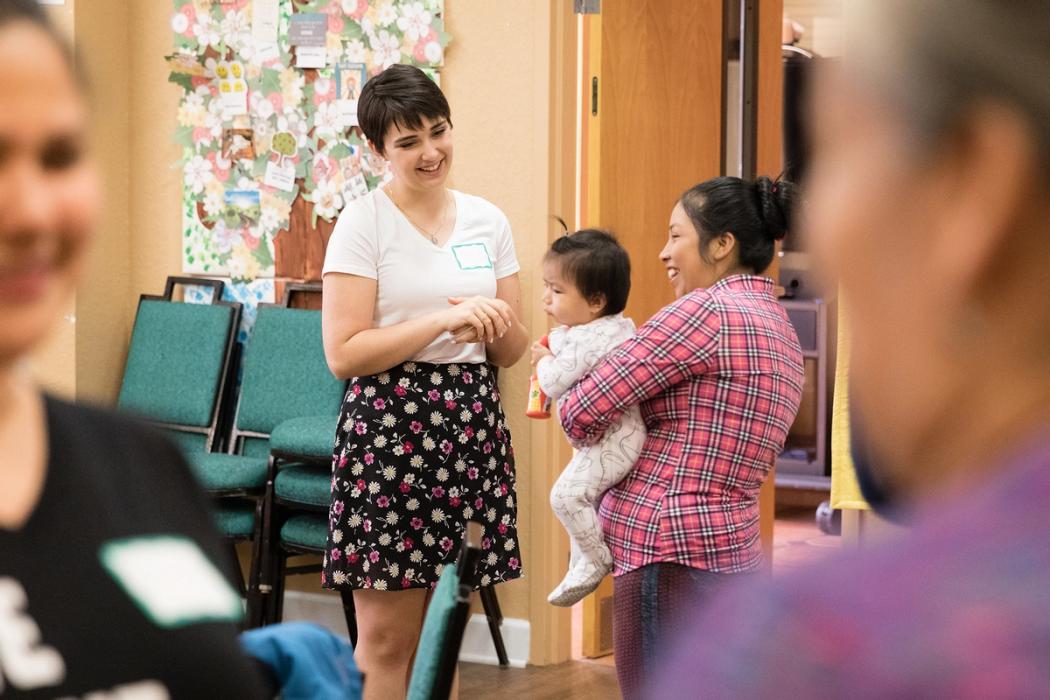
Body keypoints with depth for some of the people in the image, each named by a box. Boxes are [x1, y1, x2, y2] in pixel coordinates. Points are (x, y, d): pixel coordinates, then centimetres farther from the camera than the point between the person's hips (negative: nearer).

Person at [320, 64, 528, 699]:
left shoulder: (488, 220, 10)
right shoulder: (363, 222, -4)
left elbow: (512, 352, 15)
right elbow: (344, 354, -12)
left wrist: (496, 325, -8)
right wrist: (446, 320, -17)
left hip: (472, 426, 5)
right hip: (390, 425, -4)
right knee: (386, 639, -3)